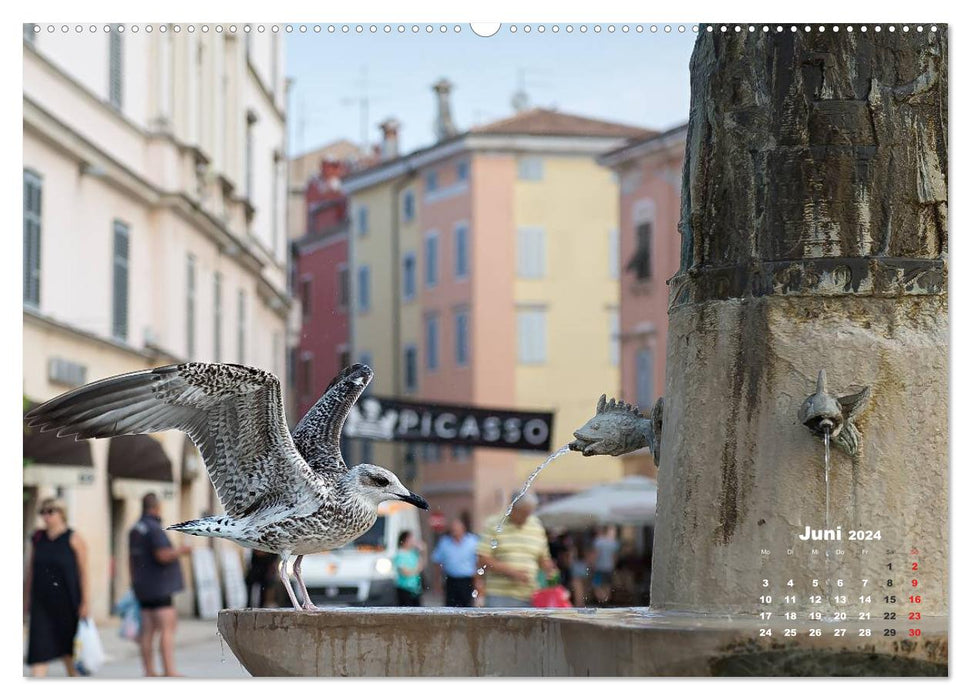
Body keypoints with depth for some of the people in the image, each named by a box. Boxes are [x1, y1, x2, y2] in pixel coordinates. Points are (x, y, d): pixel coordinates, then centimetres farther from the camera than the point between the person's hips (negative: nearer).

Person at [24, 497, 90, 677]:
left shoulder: (74, 539, -5)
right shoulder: (37, 539, 8)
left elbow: (83, 572, -6)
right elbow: (31, 570, 13)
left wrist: (85, 602, -11)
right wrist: (27, 599, 11)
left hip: (66, 601, -3)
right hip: (41, 601, 3)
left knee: (68, 649, 10)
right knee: (39, 647, -7)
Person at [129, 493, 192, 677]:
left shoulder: (135, 530, 14)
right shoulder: (154, 528, -14)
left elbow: (131, 559, 20)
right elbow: (163, 555, -21)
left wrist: (136, 584, 27)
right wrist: (180, 550, -3)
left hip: (143, 589, 9)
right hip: (159, 587, -9)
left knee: (148, 631, 8)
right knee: (167, 628, -10)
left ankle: (149, 671, 8)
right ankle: (169, 671, -16)